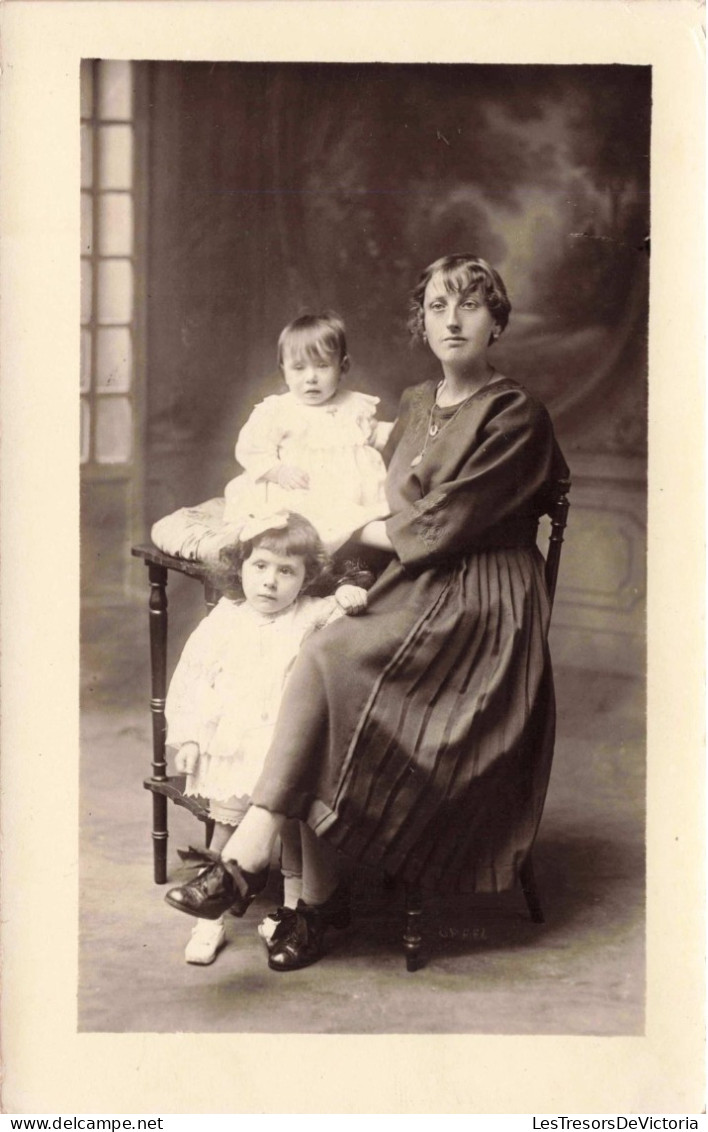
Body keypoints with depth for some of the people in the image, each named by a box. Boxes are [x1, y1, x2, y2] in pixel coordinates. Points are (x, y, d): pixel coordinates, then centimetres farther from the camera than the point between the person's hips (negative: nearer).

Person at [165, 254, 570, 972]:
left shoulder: (516, 418, -7)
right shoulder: (415, 406, 18)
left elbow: (439, 526, -12)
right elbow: (388, 504, 23)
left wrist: (353, 530, 1)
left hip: (478, 609, -6)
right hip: (413, 591, 6)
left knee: (325, 659, -27)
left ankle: (247, 861, -23)